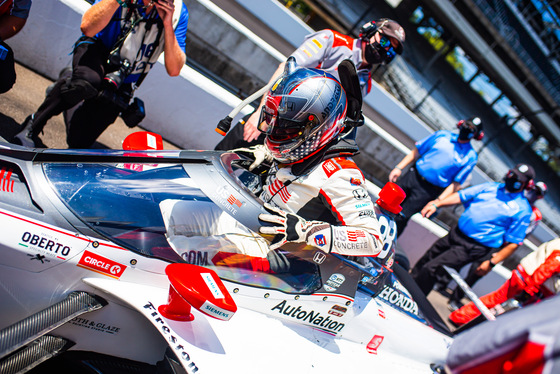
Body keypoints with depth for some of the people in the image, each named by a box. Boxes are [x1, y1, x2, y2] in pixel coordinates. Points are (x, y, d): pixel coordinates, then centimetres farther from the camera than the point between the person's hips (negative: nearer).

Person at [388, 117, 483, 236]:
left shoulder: (470, 156, -5)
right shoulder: (443, 134, 5)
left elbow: (456, 184, -9)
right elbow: (416, 151, 8)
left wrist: (437, 201, -17)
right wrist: (399, 168, 1)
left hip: (428, 191, -3)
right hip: (413, 175, 4)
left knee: (400, 218, -7)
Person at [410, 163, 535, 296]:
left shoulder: (522, 209, -8)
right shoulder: (491, 187, 8)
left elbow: (513, 243, -9)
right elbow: (461, 196, 9)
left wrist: (491, 263, -11)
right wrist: (436, 204, -2)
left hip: (474, 247, -6)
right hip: (455, 234, 6)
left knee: (431, 269, -12)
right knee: (426, 260, 18)